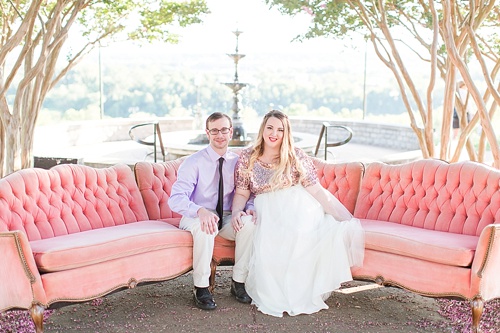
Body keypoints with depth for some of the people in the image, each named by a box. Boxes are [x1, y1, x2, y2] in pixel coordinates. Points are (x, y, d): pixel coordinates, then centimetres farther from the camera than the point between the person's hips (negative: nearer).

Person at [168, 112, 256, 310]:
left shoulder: (237, 162, 3)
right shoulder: (194, 162, -9)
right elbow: (176, 199, -19)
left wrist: (250, 209, -19)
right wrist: (200, 211, -39)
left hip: (227, 219, 3)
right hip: (195, 217, -3)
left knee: (249, 222, -28)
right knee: (204, 226, -38)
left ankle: (239, 282, -14)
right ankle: (201, 288, -22)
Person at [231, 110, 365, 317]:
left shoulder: (295, 156, 1)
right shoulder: (247, 158, 7)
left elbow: (316, 190, -3)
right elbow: (241, 193, 8)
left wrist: (344, 217, -11)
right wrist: (236, 211, -16)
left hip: (298, 209, -1)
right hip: (267, 214, 2)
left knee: (297, 237, -31)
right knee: (267, 244, -28)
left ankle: (301, 296, -8)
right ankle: (273, 298, -2)